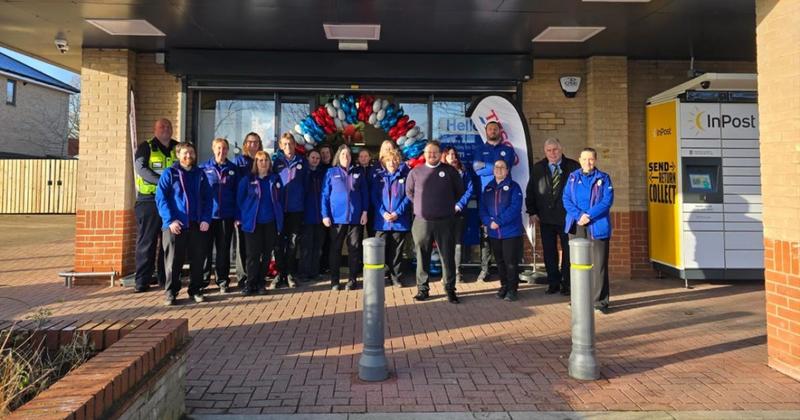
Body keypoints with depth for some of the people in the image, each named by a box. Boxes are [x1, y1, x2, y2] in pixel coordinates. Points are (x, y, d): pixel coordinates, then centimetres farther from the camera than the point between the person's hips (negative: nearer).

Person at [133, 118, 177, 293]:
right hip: (149, 200, -3)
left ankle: (165, 279, 16)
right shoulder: (146, 147, 2)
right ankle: (142, 281, 4)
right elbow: (141, 169, -11)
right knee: (146, 241, -2)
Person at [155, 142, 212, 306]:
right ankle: (171, 292, 13)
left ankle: (195, 290, 20)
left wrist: (206, 219, -3)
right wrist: (170, 220, -14)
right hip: (175, 225, -3)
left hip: (197, 225, 3)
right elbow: (160, 198, -4)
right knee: (173, 261, 2)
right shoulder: (169, 173, 2)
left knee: (197, 260, 8)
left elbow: (208, 198, 10)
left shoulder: (200, 174, 12)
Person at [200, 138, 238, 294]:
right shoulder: (204, 168, 3)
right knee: (205, 248, 4)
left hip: (227, 216, 1)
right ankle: (203, 280, 16)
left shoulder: (233, 169, 7)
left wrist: (238, 214, 0)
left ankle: (222, 281, 17)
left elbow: (238, 193, 7)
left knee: (224, 249, 7)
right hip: (208, 215, -1)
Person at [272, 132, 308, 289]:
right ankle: (280, 274, 10)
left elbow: (306, 184, 9)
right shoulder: (277, 162, 7)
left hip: (296, 209, 0)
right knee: (279, 242, 1)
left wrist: (303, 201, 2)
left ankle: (290, 274, 13)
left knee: (293, 242, 5)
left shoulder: (302, 162, 5)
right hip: (279, 208, 0)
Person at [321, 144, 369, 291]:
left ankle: (352, 280, 13)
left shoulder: (358, 173, 10)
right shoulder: (331, 172, 5)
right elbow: (325, 195, 2)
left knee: (354, 249, 4)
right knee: (335, 249, 5)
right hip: (337, 217, -1)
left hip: (356, 217, 1)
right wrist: (325, 215, -5)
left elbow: (364, 194, 9)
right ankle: (334, 280, 14)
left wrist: (365, 211, -1)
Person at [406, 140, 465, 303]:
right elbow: (409, 191, 17)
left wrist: (449, 204, 11)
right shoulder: (415, 172, 4)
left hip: (445, 221, 0)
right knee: (422, 257, 7)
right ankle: (422, 288, 18)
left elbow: (460, 191, 12)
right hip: (422, 221, 1)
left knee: (448, 256, 3)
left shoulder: (450, 170, 3)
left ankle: (450, 289, 13)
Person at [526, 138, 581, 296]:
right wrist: (532, 212, 2)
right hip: (545, 217, 2)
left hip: (567, 217, -2)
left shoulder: (573, 167, -3)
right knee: (549, 252, 8)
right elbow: (530, 191, 7)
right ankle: (553, 283, 19)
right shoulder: (538, 168, 5)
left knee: (568, 251, 5)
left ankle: (566, 283, 17)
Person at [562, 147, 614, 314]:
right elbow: (566, 199, 3)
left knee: (599, 264, -2)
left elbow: (607, 201, -6)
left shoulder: (603, 178, 3)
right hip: (576, 225, 2)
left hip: (597, 226, -2)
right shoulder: (573, 177, 10)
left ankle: (600, 300, 6)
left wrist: (589, 216, -15)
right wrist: (578, 216, -12)